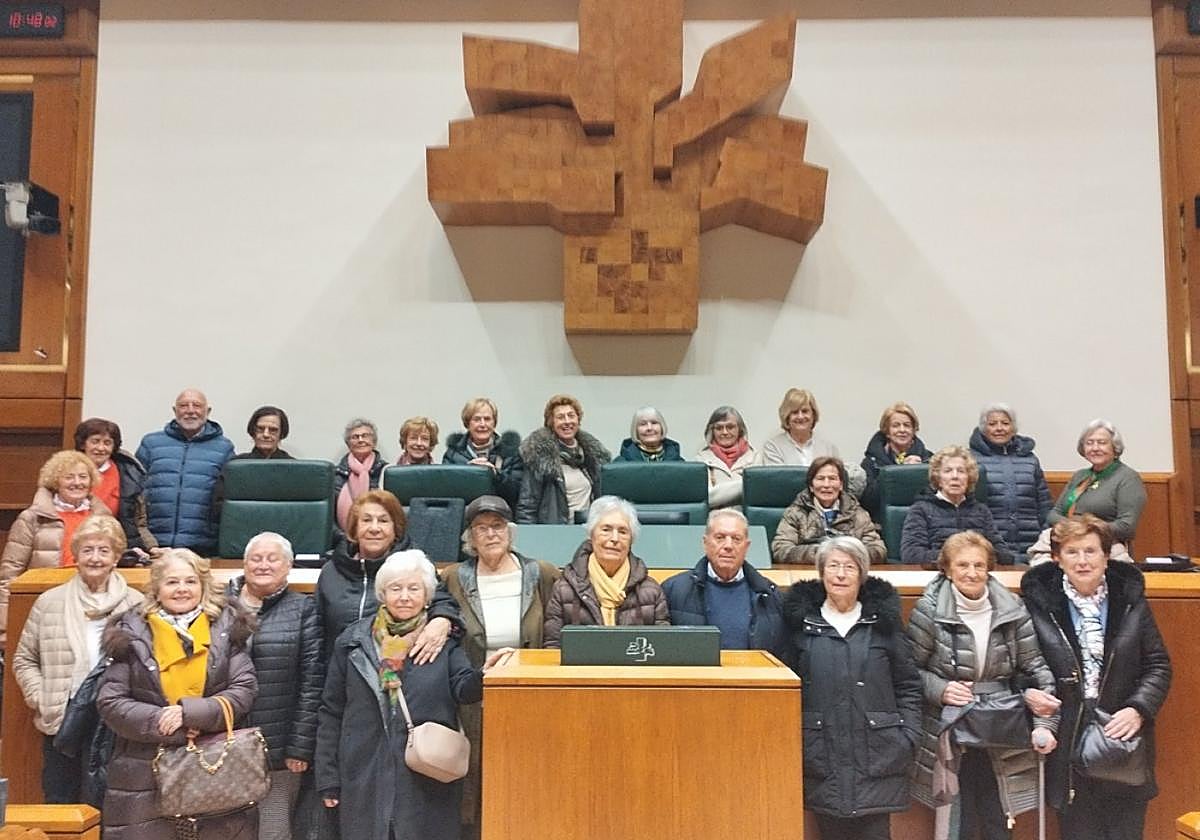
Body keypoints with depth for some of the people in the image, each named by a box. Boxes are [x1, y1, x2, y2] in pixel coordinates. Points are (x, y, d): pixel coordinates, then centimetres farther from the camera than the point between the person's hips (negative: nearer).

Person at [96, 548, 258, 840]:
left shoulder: (227, 628, 3)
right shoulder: (131, 633, 3)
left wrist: (190, 713, -15)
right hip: (145, 775, 0)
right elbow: (109, 702, 0)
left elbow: (244, 690, -1)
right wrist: (161, 721, -13)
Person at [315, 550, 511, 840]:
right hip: (366, 780, 1)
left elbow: (464, 688, -12)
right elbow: (331, 713, 8)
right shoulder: (353, 641, 5)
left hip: (428, 780, 0)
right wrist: (328, 779, 5)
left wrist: (484, 674, -34)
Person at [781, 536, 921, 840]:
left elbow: (909, 685, 6)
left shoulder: (883, 620, 4)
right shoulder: (801, 621, 3)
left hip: (877, 758, 0)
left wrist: (908, 739, -2)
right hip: (822, 760, 1)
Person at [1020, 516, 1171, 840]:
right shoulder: (1039, 601, -4)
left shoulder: (1131, 599, 2)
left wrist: (1138, 709, -9)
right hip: (1069, 742, -2)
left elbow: (1158, 664, 4)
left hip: (1124, 738, 2)